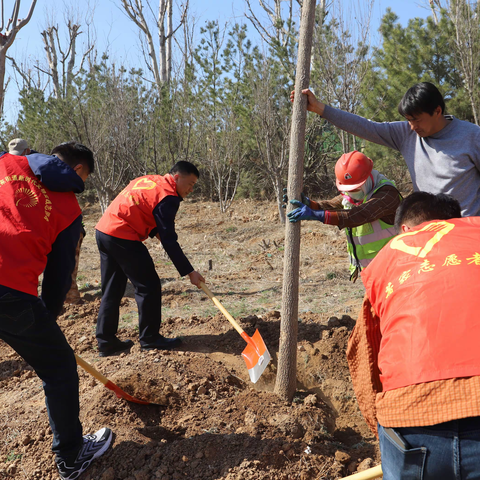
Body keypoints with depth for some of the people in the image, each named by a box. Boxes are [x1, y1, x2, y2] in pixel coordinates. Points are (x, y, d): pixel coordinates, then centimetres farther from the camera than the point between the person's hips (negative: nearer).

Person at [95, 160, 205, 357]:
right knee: (149, 287, 2)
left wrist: (154, 231, 9)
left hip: (103, 230, 9)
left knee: (112, 290, 14)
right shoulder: (168, 197, -11)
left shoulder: (147, 179, 16)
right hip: (122, 237, -9)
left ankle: (106, 341, 19)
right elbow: (169, 241, -14)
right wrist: (189, 272, -10)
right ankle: (149, 338, 12)